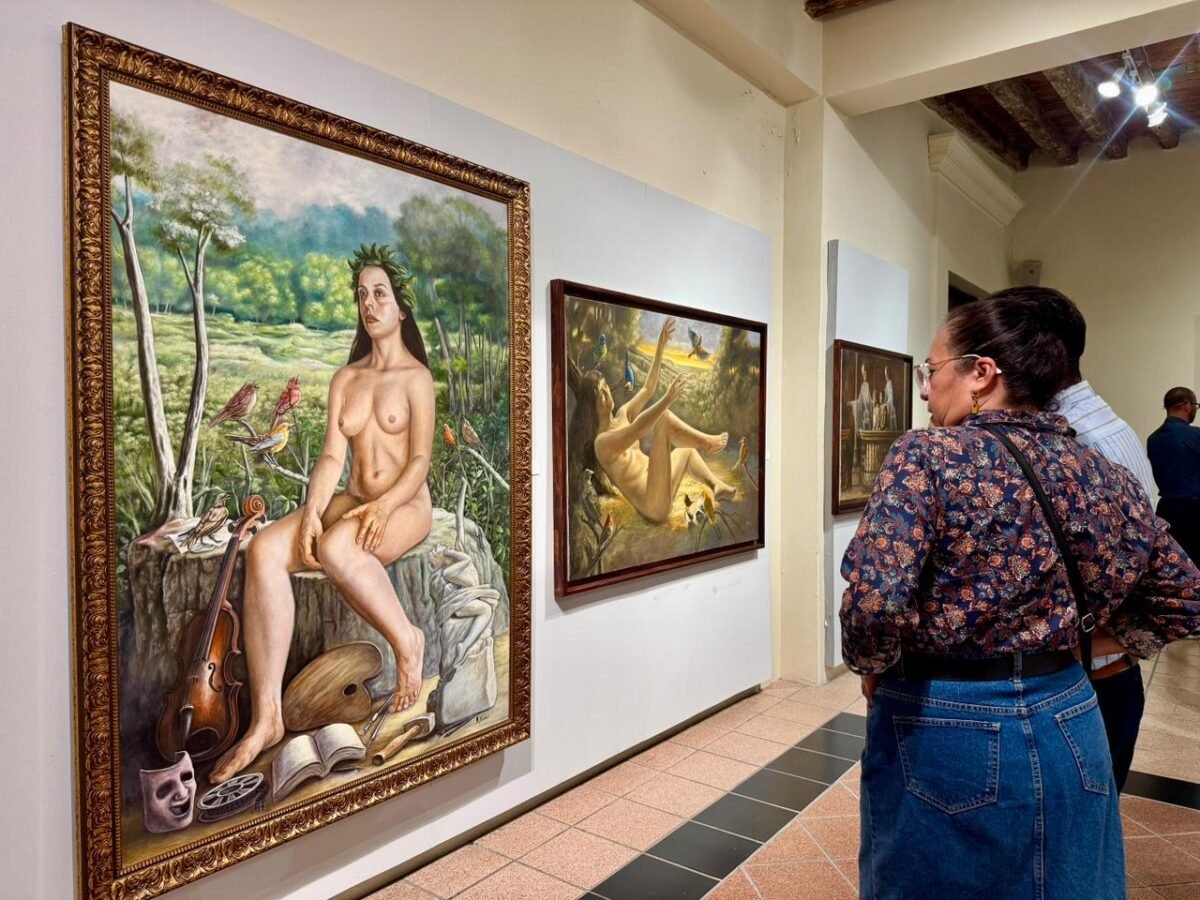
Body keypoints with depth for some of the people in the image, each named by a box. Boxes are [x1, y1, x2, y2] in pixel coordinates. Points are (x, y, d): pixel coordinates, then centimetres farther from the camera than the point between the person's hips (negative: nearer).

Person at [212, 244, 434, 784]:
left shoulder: (416, 377, -2)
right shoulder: (344, 379, 13)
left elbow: (420, 460, -9)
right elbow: (332, 456, 4)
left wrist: (383, 507, -25)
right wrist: (312, 510, -14)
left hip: (405, 506, -5)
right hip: (349, 501, 5)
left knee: (335, 547, -37)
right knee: (263, 549, -23)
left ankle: (407, 641, -12)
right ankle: (266, 717, -25)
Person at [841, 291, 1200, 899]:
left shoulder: (926, 456, -17)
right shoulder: (1098, 473, 1)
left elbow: (874, 601, -28)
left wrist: (871, 666, -9)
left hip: (942, 733, -5)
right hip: (1067, 728, 5)